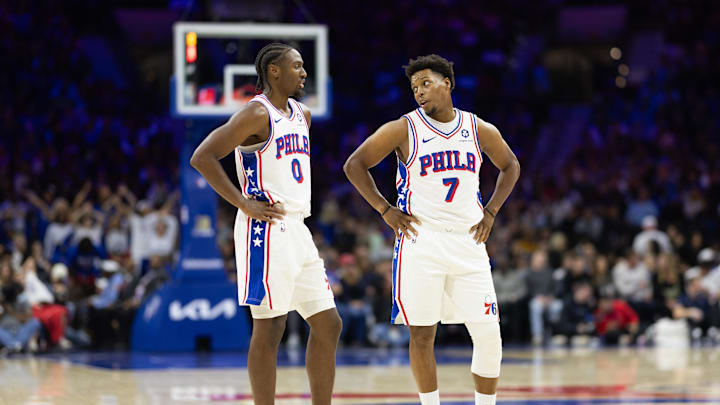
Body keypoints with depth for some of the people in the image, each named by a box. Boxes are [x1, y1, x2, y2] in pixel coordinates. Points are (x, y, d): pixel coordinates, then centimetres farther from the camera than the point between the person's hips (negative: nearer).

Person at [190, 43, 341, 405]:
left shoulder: (301, 114, 16)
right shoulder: (258, 114, -10)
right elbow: (202, 157, -18)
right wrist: (245, 205, -19)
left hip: (297, 229, 9)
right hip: (267, 230, -9)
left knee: (328, 324, 7)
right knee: (269, 327, -7)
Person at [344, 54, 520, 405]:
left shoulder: (479, 130, 6)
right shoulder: (404, 129, -2)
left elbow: (510, 166, 23)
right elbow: (354, 165, 2)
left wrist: (490, 212, 11)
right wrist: (385, 210, -4)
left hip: (468, 241, 2)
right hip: (420, 241, -2)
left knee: (489, 336, -2)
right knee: (422, 334, 0)